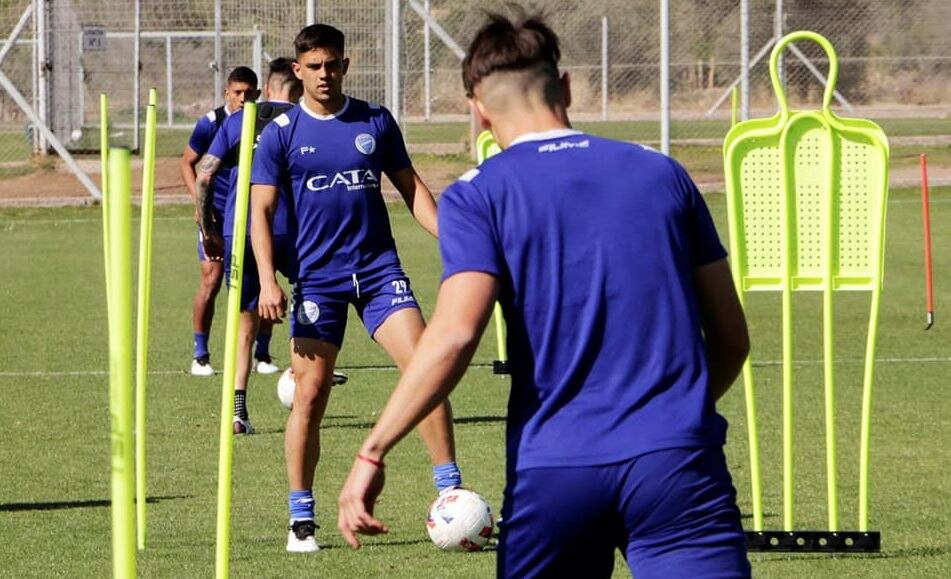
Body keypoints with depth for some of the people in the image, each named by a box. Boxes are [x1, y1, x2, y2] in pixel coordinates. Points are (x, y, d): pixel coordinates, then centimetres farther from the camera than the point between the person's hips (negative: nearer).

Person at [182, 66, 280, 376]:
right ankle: (200, 355, 1)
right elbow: (187, 162, 4)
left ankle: (262, 354, 10)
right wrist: (199, 199, -9)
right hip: (218, 212, -2)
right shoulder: (210, 123, -7)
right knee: (211, 280, -8)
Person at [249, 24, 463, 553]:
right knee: (310, 396, -3)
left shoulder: (376, 122, 6)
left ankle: (450, 490, -4)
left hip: (379, 269, 2)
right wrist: (268, 281, -12)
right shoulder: (282, 134, 0)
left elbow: (411, 187, 13)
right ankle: (301, 519, 7)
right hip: (317, 278, -2)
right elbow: (261, 211, -1)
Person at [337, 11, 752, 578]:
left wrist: (373, 453, -9)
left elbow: (455, 335, -13)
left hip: (552, 470, -1)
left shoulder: (477, 195, 3)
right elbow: (732, 339, 16)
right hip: (678, 461, 1)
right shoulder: (662, 172, 13)